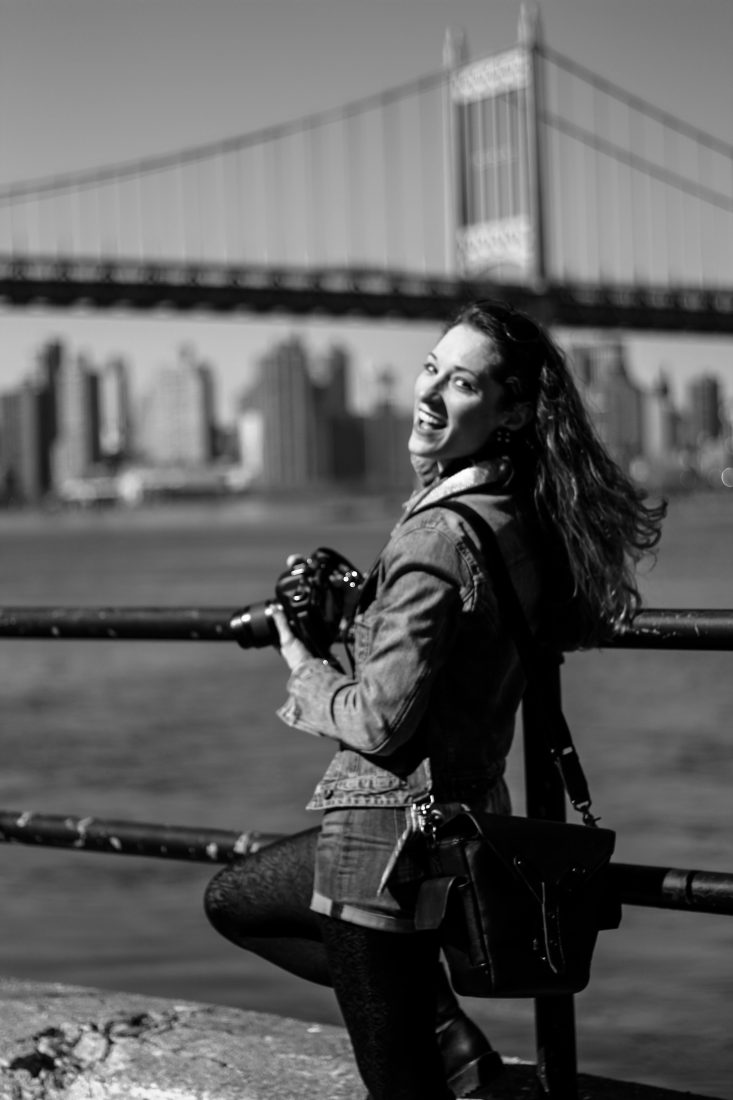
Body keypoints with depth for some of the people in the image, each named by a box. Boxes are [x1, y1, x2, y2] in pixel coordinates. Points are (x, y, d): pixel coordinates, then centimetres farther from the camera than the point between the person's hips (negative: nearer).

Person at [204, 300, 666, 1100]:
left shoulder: (439, 538, -23)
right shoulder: (521, 522, 3)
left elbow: (382, 723, -23)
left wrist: (306, 674, -5)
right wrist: (360, 612, 12)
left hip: (390, 834, -10)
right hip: (464, 814, 10)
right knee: (234, 900, 29)